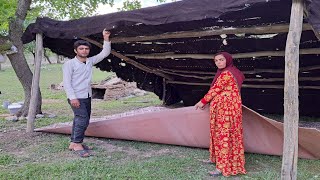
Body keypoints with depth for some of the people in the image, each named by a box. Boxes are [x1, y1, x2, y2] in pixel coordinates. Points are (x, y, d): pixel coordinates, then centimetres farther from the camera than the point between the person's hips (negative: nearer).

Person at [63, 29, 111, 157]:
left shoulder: (90, 61, 10)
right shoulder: (70, 64, -6)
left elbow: (105, 53, 8)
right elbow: (66, 82, -11)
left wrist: (106, 38, -3)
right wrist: (72, 97, -20)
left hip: (87, 97, 7)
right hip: (76, 97, -7)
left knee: (80, 120, 10)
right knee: (83, 119, -16)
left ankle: (73, 143, 20)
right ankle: (77, 144, -9)